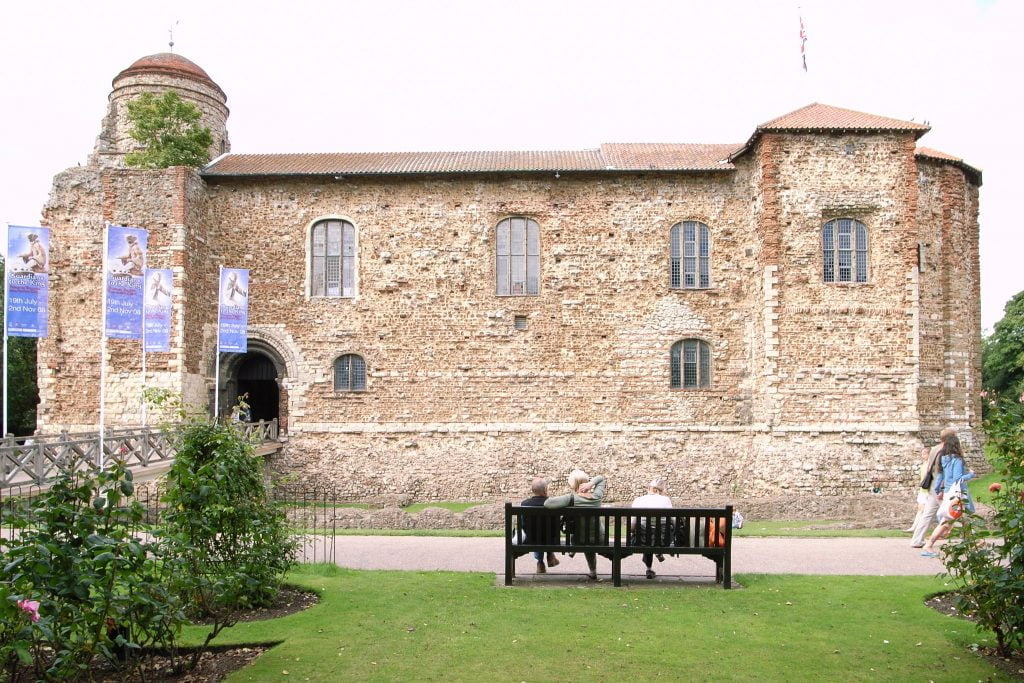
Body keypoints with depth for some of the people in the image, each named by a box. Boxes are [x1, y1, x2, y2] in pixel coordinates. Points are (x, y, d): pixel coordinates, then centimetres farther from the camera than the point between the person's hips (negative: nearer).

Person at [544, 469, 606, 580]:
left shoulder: (572, 498, -25)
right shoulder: (597, 496, -13)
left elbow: (547, 503, -33)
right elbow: (601, 478, 6)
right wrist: (591, 483, -16)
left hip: (579, 540, -2)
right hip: (599, 539, 2)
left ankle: (593, 572, 52)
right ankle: (593, 572, 51)